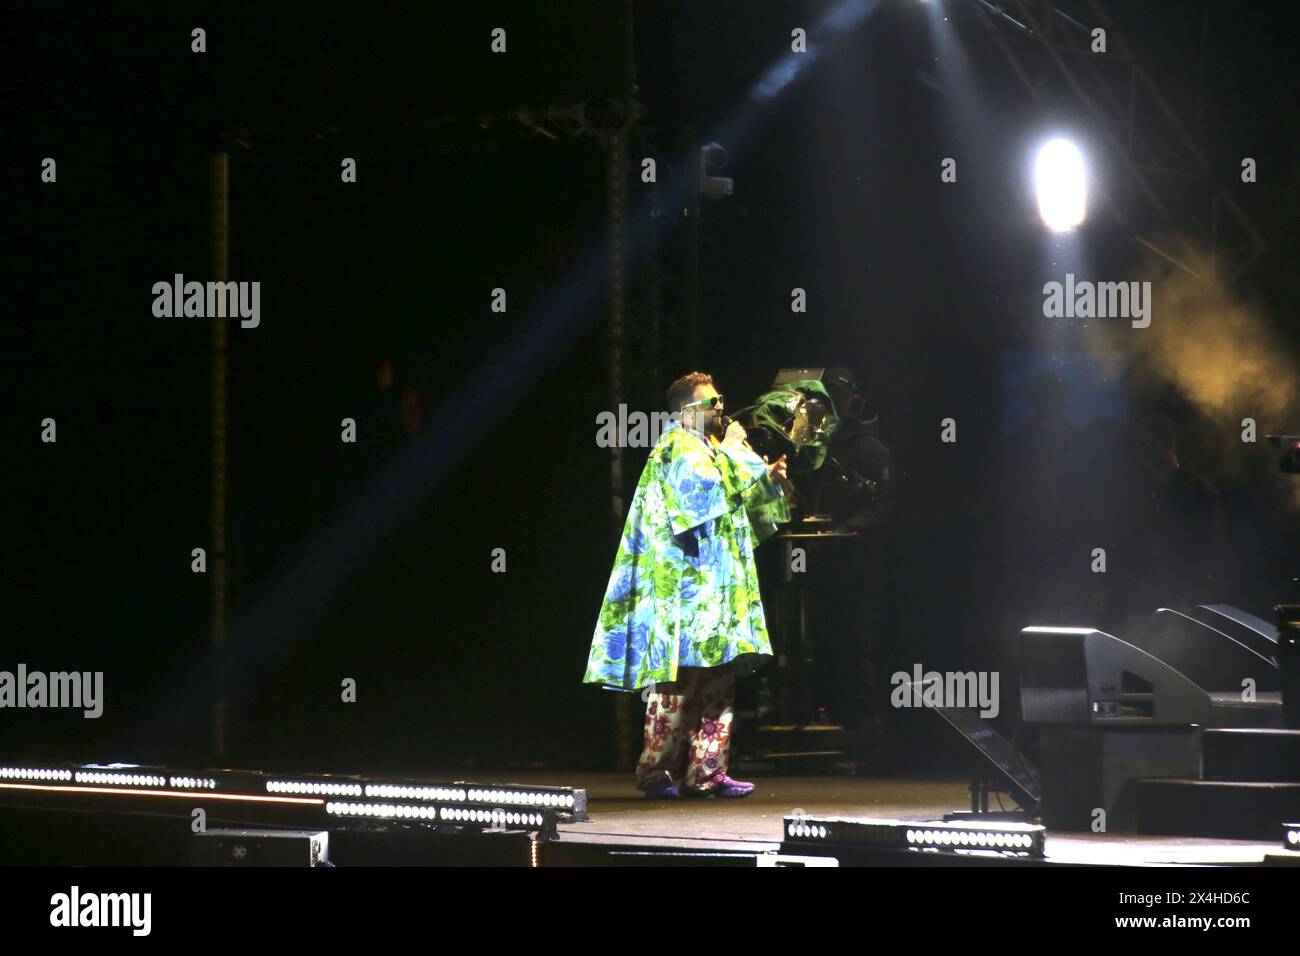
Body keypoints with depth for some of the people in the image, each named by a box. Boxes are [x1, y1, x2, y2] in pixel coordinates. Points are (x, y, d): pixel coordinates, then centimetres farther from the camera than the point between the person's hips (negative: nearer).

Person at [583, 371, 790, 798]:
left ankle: (705, 773, 6)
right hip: (684, 585, -10)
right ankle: (655, 771, -7)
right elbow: (711, 489, -22)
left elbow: (741, 506, 27)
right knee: (677, 683, -10)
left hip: (713, 592, 10)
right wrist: (734, 451, -9)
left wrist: (766, 479, 11)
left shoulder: (708, 449, 22)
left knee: (717, 686, 6)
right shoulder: (677, 448, -6)